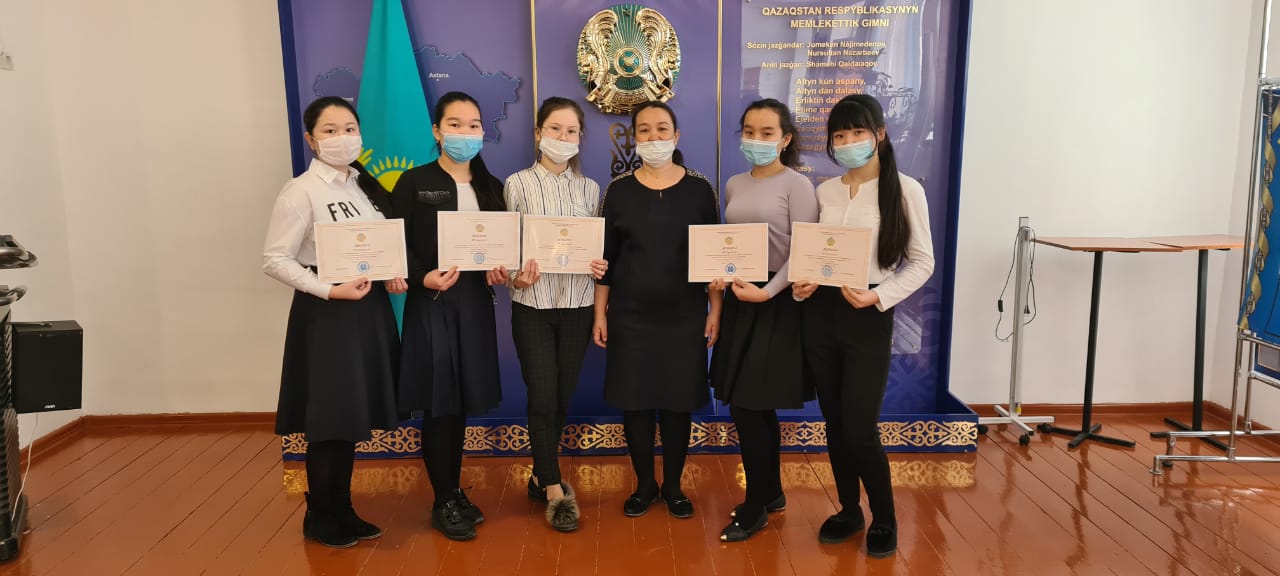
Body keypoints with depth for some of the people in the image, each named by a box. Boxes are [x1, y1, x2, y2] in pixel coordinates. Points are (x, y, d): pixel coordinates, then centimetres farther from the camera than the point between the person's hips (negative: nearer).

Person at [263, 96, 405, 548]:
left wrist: (393, 274, -3)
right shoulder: (300, 191, -10)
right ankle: (319, 516, 19)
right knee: (328, 417, 1)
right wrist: (331, 290, -21)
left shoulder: (366, 186, 10)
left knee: (352, 414, 13)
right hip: (325, 312, -6)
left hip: (369, 308, 7)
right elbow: (275, 260, -13)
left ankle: (342, 509, 27)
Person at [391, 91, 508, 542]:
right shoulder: (414, 182, -3)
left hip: (475, 301, 5)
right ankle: (443, 502, 14)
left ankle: (455, 492, 27)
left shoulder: (491, 186, 11)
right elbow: (398, 245, -7)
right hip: (431, 303, -4)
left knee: (462, 402, 12)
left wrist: (499, 267, -8)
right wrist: (423, 278, -23)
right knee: (438, 403, 0)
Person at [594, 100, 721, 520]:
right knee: (634, 401, 6)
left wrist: (715, 310, -1)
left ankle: (673, 486, 24)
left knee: (679, 401, 6)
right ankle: (644, 484, 23)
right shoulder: (618, 190, 1)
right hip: (629, 315, 1)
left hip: (685, 315, 0)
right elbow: (606, 257, 4)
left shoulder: (699, 189, 0)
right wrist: (600, 313, 1)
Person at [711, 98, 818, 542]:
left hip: (776, 302, -6)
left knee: (746, 406, -5)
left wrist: (767, 291, -21)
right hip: (739, 299, 6)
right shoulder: (734, 185, 11)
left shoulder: (797, 184, -8)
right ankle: (771, 492, 29)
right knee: (758, 406, 12)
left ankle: (754, 508, 10)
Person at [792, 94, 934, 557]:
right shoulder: (825, 191, 8)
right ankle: (848, 510, 30)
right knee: (834, 424, 12)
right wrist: (803, 283, -7)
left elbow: (922, 262, -4)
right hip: (821, 314, 5)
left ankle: (884, 519, 20)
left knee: (859, 430, -4)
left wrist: (878, 296, -18)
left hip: (869, 318, -4)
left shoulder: (905, 189, -5)